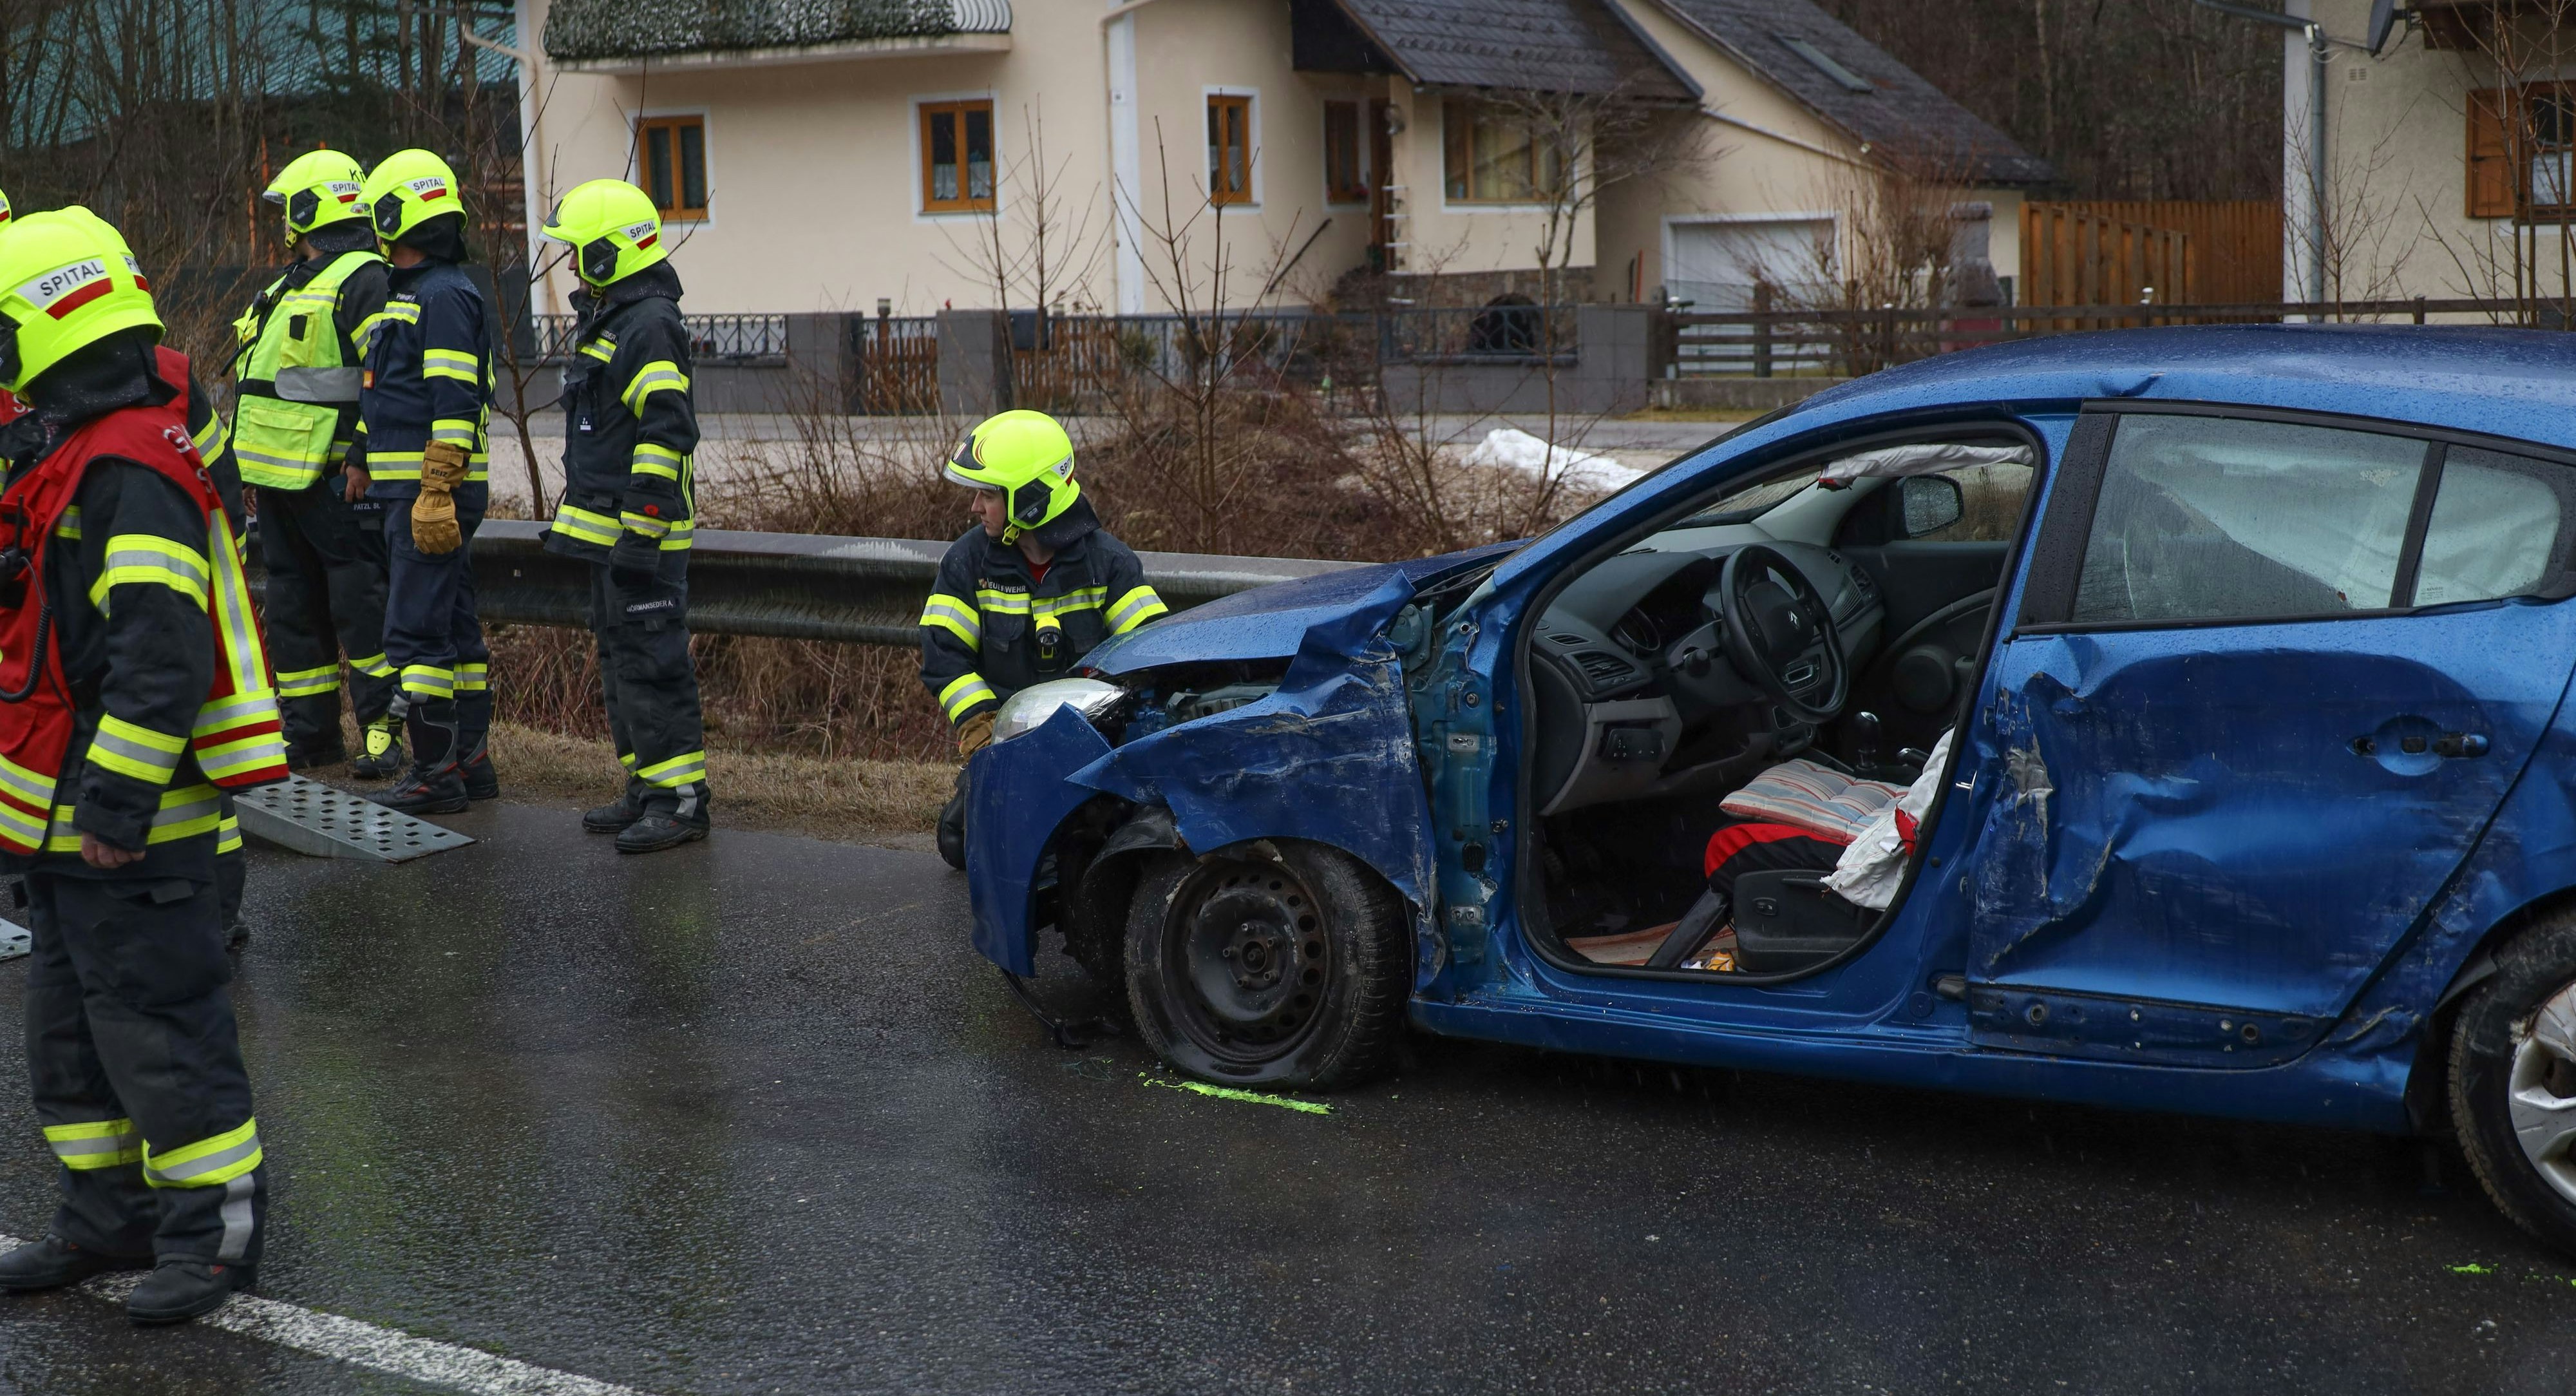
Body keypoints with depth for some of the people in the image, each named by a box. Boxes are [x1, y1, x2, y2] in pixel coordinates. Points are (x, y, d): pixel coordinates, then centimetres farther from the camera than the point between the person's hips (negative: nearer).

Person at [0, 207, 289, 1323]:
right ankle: (108, 1214, 30)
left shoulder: (128, 473, -20)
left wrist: (118, 804, -26)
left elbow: (160, 655, -26)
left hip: (129, 826, -11)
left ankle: (217, 1229, 8)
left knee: (158, 1028, -2)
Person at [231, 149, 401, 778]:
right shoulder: (294, 283, 21)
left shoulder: (362, 280, -11)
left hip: (330, 478, -10)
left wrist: (364, 459, -24)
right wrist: (251, 465, 24)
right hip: (278, 474, 10)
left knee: (359, 603, -8)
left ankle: (384, 729, -5)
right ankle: (309, 731, 19)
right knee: (291, 606, 12)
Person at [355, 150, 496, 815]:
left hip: (429, 492, -11)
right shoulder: (409, 293, 19)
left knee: (415, 629, -9)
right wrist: (362, 465, 29)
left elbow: (455, 405, -21)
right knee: (454, 625, 13)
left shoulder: (445, 295, -14)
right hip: (413, 492, 11)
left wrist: (436, 494, -25)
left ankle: (435, 773, -6)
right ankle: (471, 759, 19)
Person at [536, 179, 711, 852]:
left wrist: (641, 531, -24)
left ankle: (681, 798, -5)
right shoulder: (606, 320, 17)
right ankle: (647, 790, 21)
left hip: (641, 536, -11)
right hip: (609, 534, 11)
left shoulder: (650, 328, -17)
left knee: (652, 663, -9)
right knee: (621, 662, 14)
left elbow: (666, 435, -22)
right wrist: (579, 519, 27)